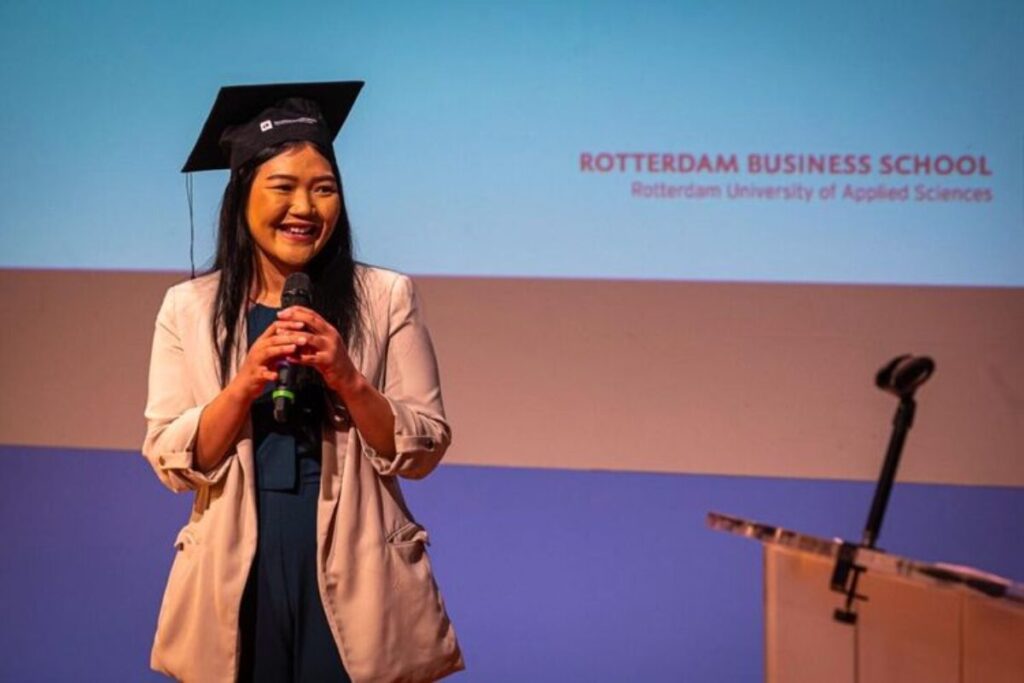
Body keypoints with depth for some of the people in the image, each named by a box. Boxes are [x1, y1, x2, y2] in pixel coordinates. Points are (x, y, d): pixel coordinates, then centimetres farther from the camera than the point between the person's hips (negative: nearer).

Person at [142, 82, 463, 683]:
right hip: (237, 582, 1)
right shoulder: (189, 308, 0)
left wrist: (347, 379, -18)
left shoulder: (386, 296, -2)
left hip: (356, 579, 0)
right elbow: (171, 463, -3)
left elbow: (424, 451, -3)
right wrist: (245, 384, -17)